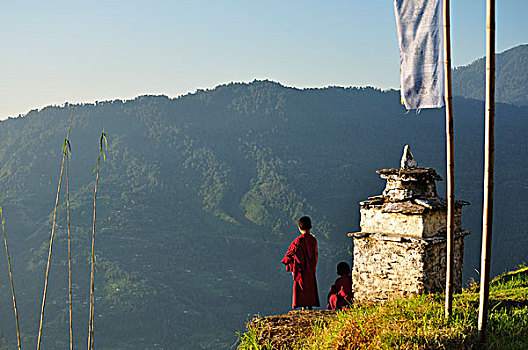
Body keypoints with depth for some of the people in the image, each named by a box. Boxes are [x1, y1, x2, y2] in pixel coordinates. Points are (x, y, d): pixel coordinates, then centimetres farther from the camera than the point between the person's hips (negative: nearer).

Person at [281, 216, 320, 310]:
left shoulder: (299, 240, -11)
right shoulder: (313, 239, 3)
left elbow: (293, 254, -12)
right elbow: (316, 254, 6)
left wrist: (292, 269, -4)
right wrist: (314, 267, 16)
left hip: (301, 269, -5)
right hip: (310, 269, 5)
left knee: (301, 289, -1)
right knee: (310, 288, 11)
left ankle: (303, 307, -5)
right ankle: (310, 307, 12)